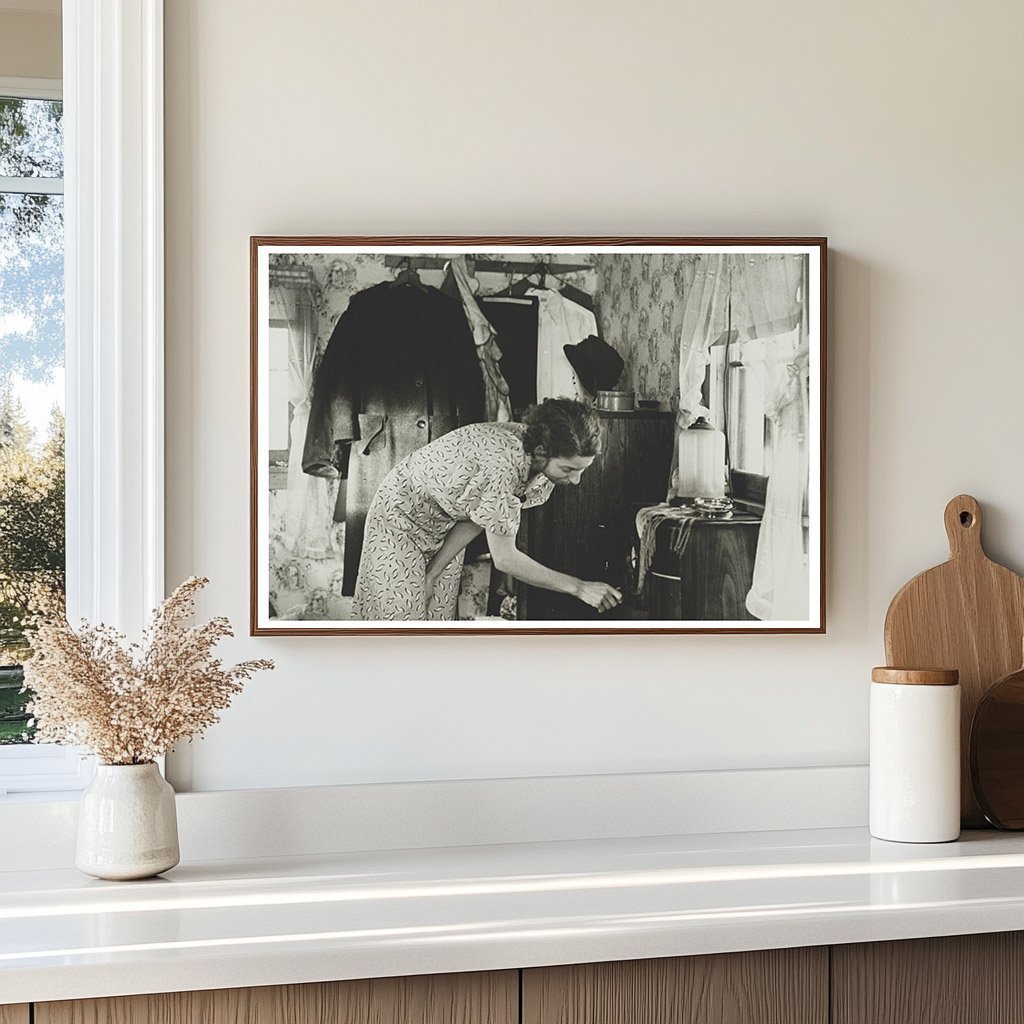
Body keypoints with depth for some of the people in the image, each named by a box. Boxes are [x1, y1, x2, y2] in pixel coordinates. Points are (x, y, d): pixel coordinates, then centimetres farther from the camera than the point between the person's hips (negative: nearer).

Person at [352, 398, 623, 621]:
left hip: (447, 525, 7)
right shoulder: (502, 463, -42)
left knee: (440, 614, 6)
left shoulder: (544, 464, -18)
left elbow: (477, 519, -9)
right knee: (402, 612, -6)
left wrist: (433, 574, -10)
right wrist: (578, 587, -35)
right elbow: (504, 558, -37)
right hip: (403, 513, -7)